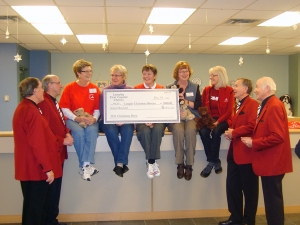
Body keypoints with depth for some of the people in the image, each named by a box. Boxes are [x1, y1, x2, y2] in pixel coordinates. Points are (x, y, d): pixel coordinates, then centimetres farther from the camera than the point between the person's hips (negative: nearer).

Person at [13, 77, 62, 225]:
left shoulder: (23, 108, 14)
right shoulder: (32, 111, -20)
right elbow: (37, 143, -25)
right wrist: (48, 168, -21)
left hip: (31, 167, 10)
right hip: (36, 168, -10)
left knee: (34, 206, 18)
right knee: (35, 209, 0)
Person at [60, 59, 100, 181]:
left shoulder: (95, 88, 6)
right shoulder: (69, 88, -2)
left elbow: (98, 108, 7)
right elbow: (64, 108, -4)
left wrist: (94, 118, -14)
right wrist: (76, 118, -19)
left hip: (90, 120, 2)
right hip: (73, 119, -1)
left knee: (92, 130, -33)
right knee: (79, 131, -35)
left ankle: (85, 166, -32)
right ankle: (86, 165, -26)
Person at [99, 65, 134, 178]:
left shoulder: (130, 90, 11)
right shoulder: (106, 90, 10)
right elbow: (103, 111, 1)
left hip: (125, 121, 0)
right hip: (109, 121, 0)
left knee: (128, 129, -34)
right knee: (111, 130, -34)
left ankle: (119, 164, -33)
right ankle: (122, 164, -27)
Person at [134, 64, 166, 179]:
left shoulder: (161, 89, 9)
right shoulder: (137, 88, 9)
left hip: (158, 119, 0)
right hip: (142, 119, 0)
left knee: (157, 129, -34)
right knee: (145, 131, -33)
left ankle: (150, 162, -24)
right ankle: (151, 162, -20)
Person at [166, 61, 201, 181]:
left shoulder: (195, 87, 12)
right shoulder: (170, 87, 10)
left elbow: (199, 105, 2)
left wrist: (185, 101, -11)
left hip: (191, 117, 1)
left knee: (190, 131, -34)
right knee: (178, 130, -35)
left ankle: (189, 165, -23)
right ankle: (180, 164, -22)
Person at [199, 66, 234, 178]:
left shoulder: (229, 91, 0)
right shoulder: (207, 90, 10)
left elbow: (229, 111, -4)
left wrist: (217, 122, -17)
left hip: (223, 120, -3)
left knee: (216, 132, -35)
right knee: (203, 132, -30)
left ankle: (211, 162, -20)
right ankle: (216, 162, -20)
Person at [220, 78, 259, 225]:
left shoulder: (253, 104, -11)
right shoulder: (238, 105, 19)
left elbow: (251, 126, -23)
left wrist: (233, 133, -15)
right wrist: (230, 132, 5)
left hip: (246, 153, -9)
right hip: (234, 153, 9)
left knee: (249, 189, 4)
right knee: (232, 186, 13)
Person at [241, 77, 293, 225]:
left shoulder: (274, 106, -18)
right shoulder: (267, 105, 15)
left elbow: (277, 136, -25)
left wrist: (254, 143, -17)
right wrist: (252, 140, 6)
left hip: (272, 162, -10)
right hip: (269, 161, 10)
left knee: (273, 199, 0)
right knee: (271, 199, 17)